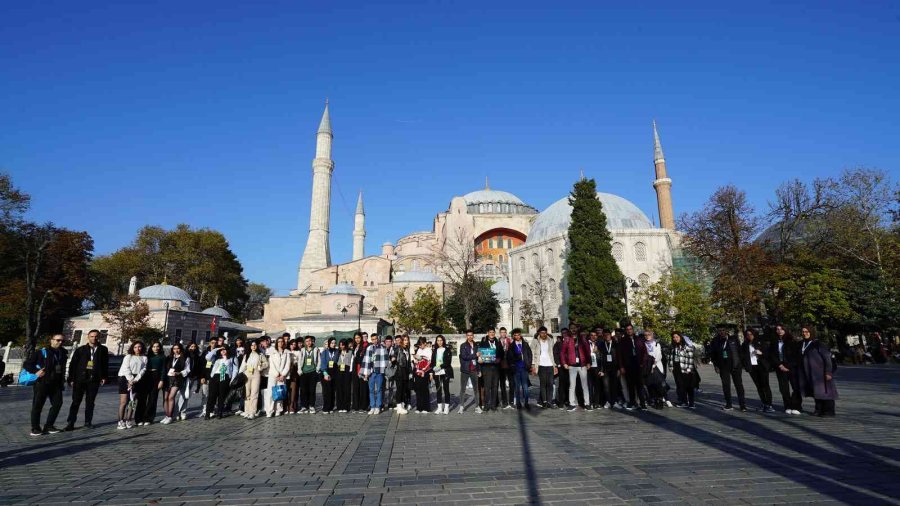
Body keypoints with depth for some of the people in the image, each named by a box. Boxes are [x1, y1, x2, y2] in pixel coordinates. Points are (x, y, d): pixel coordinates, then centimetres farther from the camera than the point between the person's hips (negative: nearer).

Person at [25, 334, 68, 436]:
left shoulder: (63, 353, 10)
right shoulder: (41, 352, -7)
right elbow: (26, 364, -5)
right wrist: (35, 371, -19)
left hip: (56, 384, 5)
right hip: (42, 383, -5)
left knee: (57, 403, 3)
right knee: (37, 405, 2)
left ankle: (49, 426, 15)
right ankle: (35, 428, 12)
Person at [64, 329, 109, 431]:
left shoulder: (103, 350, 6)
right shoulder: (80, 349, 3)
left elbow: (105, 364, 8)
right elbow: (72, 364, 2)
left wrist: (104, 377, 1)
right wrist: (71, 379, -4)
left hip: (94, 380, 1)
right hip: (80, 379, -1)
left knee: (90, 402, 9)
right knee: (76, 401, 0)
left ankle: (88, 421, 17)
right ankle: (70, 423, 6)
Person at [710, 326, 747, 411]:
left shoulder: (733, 338, 0)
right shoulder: (715, 341, 2)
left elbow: (740, 350, 3)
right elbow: (713, 355, 7)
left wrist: (742, 363, -1)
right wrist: (716, 366, 1)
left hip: (735, 366, -1)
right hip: (723, 367, 1)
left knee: (739, 385, 1)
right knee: (726, 385, 5)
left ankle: (743, 404, 10)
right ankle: (728, 405, 14)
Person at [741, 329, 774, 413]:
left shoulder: (760, 343, 2)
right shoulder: (744, 345, 8)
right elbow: (742, 356, 13)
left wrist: (761, 353, -14)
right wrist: (746, 365, 1)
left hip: (762, 366, -3)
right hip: (752, 368, 3)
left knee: (765, 385, -7)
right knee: (759, 387, 6)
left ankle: (769, 405, -6)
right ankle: (764, 405, 12)